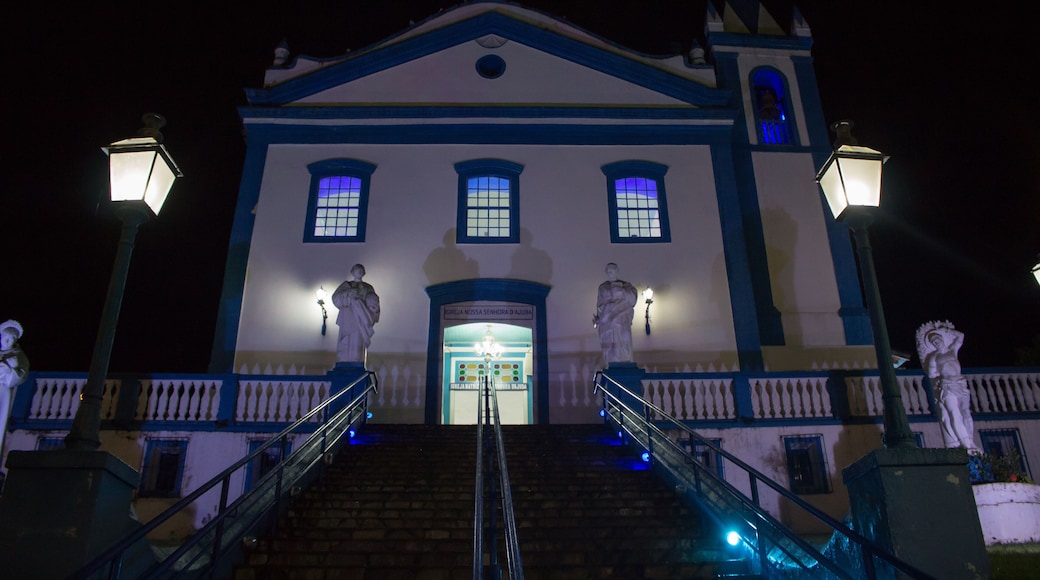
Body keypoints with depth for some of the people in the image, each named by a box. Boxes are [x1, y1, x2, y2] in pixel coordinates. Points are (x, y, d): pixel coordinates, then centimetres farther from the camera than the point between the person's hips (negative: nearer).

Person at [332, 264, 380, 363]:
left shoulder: (368, 287, 16)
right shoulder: (346, 285, 13)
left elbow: (374, 302, 2)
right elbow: (335, 297, -1)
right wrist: (348, 293, -16)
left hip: (360, 320, 0)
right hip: (348, 320, 0)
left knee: (358, 344, -8)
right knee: (346, 344, -7)